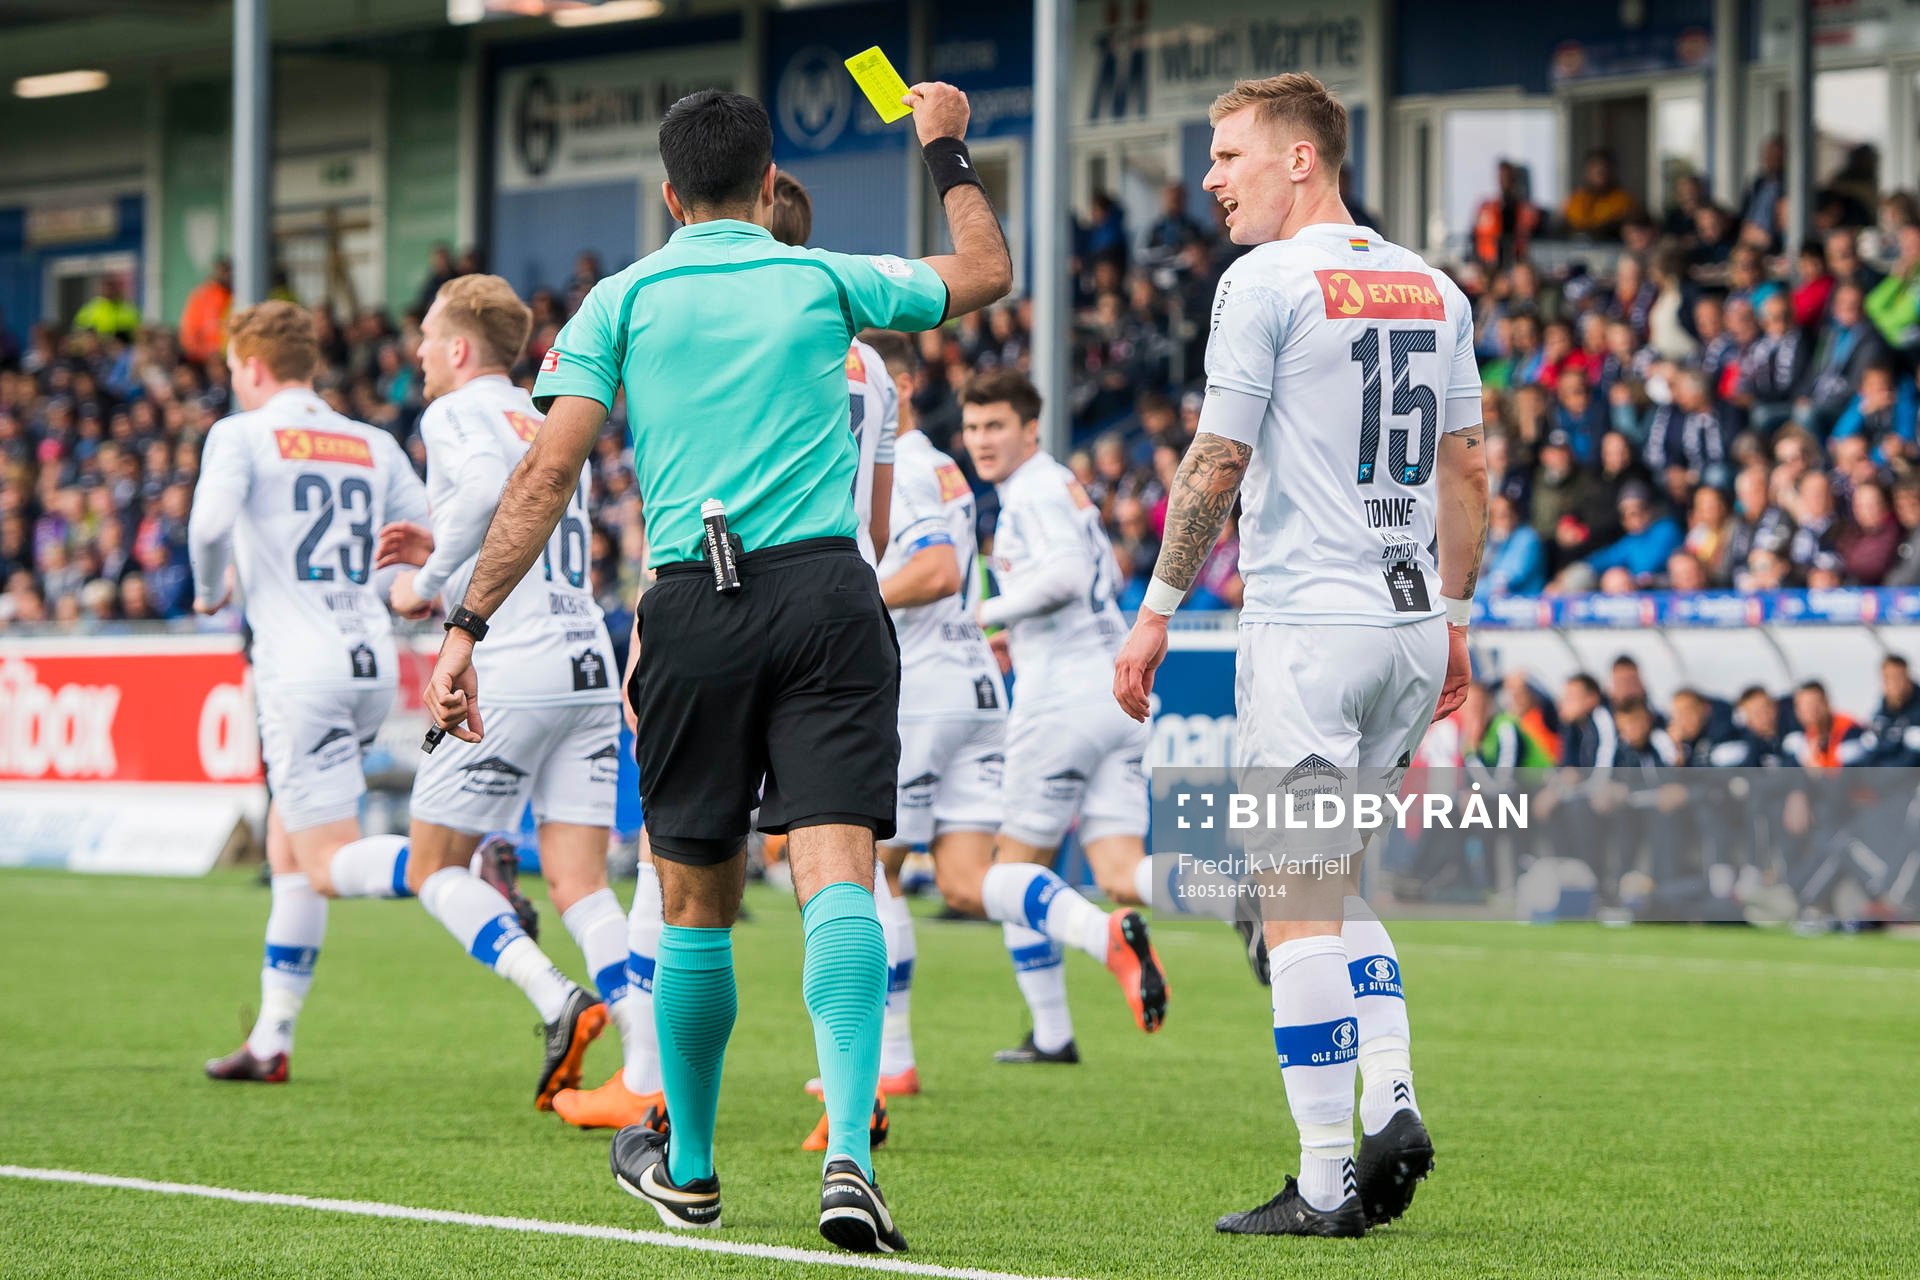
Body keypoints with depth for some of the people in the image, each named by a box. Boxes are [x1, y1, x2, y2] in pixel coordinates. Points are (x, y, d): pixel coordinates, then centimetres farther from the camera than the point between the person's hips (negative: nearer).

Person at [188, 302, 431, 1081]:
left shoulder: (241, 435, -1)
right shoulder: (373, 446, 15)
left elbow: (211, 521, -19)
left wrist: (210, 590, 0)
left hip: (302, 669, -7)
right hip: (371, 664, 7)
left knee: (328, 866, -8)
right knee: (287, 850, 18)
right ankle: (271, 1041, 19)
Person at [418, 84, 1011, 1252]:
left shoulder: (622, 300, 9)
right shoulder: (826, 280, 11)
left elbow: (549, 471, 0)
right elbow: (987, 273, 28)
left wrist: (470, 625, 1)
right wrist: (948, 151, 41)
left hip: (695, 607, 1)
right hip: (828, 596, -1)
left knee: (700, 902, 12)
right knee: (837, 876, -9)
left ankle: (687, 1168, 28)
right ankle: (849, 1153, -27)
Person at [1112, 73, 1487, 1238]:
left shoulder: (1265, 283, -9)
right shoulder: (1432, 287, 12)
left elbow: (1219, 462, -10)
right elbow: (1466, 466, 15)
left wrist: (1158, 611, -2)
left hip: (1306, 622, -7)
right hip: (1411, 624, 7)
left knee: (1298, 904, -2)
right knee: (1336, 884, 20)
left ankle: (1326, 1184, -3)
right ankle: (1391, 1099, 3)